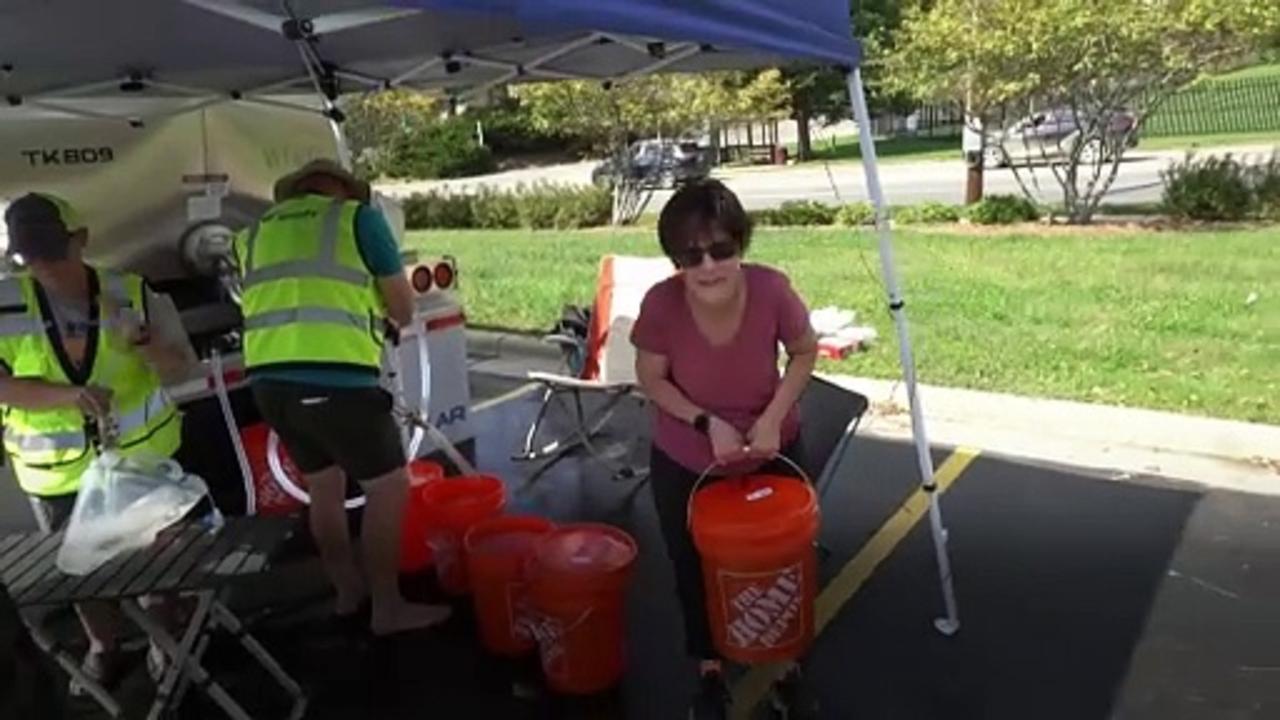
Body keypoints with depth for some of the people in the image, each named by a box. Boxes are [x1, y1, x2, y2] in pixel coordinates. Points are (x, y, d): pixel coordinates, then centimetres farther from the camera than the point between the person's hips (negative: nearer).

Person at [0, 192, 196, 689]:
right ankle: (102, 647, 42)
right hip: (55, 471, 1)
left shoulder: (134, 295, -9)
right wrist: (66, 394, -30)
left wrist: (142, 340, -27)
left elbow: (181, 368, -7)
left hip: (142, 456, -1)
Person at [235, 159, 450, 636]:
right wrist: (393, 319, 29)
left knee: (324, 485, 23)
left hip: (268, 380, 7)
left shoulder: (255, 233, 22)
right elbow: (403, 305, 7)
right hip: (335, 379, -7)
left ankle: (348, 591, 36)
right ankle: (388, 606, 15)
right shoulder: (357, 217, 6)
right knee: (389, 485, 8)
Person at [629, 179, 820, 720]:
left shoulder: (772, 290, -28)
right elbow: (652, 380, -12)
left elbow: (804, 352, -8)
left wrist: (773, 417, -19)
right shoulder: (661, 303, -28)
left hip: (770, 452, 1)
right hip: (685, 463, 0)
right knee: (694, 570, 18)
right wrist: (708, 423, -24)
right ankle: (709, 670, 46)